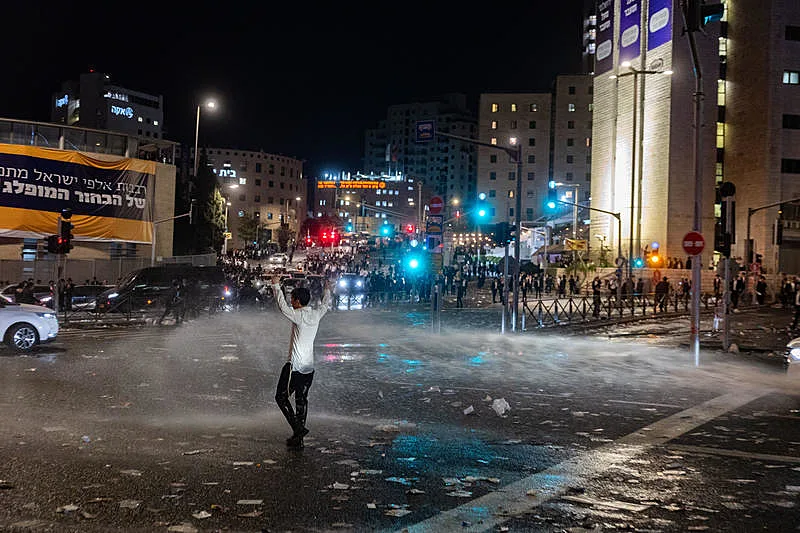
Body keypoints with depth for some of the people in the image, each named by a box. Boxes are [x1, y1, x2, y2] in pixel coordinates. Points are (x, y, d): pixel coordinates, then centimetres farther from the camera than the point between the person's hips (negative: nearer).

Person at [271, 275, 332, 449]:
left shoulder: (299, 316, -16)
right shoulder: (316, 314, 4)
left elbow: (283, 306, -20)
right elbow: (326, 304, 23)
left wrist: (276, 286, -11)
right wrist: (327, 290, 41)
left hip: (295, 366, -7)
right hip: (309, 366, 7)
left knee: (281, 397, 4)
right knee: (301, 399, 13)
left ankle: (298, 428, -7)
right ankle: (298, 438, 15)